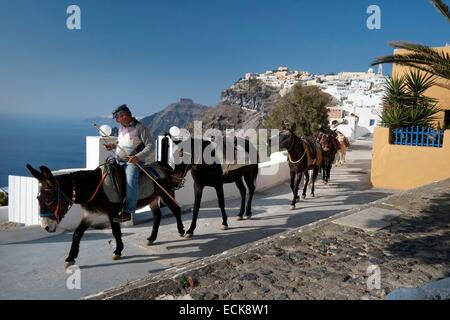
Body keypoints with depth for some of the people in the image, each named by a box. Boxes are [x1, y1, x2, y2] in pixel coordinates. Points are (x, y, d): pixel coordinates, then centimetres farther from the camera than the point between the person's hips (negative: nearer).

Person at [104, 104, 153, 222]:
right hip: (118, 161, 8)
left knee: (131, 181, -29)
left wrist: (137, 157, -25)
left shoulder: (140, 128, -8)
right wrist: (113, 146, 8)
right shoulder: (121, 129, 15)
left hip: (133, 161, -8)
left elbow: (149, 146, -11)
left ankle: (128, 211, -26)